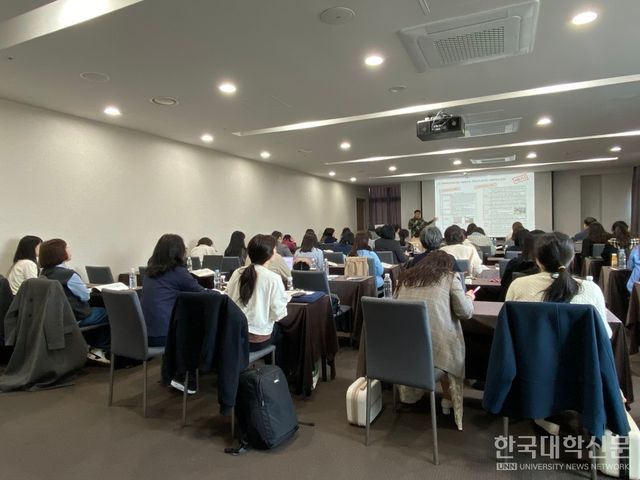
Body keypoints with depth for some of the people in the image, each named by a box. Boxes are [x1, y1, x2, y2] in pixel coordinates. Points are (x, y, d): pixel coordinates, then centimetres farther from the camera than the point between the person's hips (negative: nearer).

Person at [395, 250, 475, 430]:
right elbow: (465, 313, 4)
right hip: (436, 344, -4)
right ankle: (448, 399, 39)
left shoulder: (406, 277, 14)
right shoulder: (450, 278, 6)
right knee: (449, 347, 28)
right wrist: (469, 297, 26)